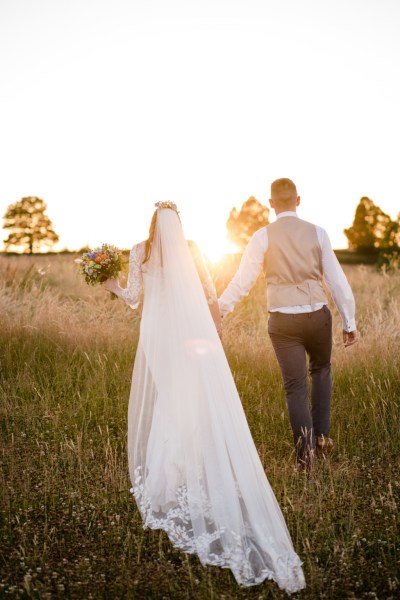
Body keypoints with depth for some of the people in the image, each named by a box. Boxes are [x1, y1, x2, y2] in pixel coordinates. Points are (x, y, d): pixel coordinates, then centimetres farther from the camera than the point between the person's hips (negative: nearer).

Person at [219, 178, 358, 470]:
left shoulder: (263, 237, -4)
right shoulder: (317, 233, 0)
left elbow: (242, 281, -4)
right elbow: (337, 280, 1)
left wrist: (218, 312, 7)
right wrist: (350, 322, 9)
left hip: (283, 321, -1)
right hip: (318, 315, 1)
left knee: (295, 387, 10)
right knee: (321, 370, 28)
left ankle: (305, 451, -3)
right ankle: (321, 433, 24)